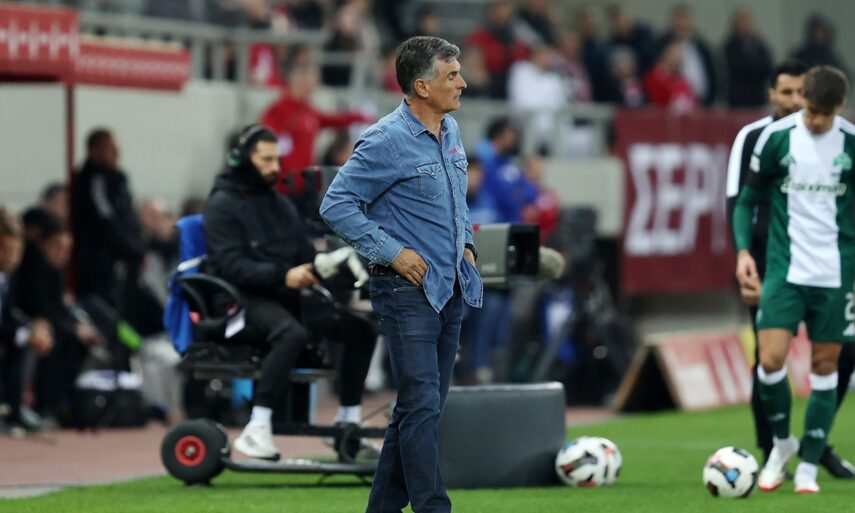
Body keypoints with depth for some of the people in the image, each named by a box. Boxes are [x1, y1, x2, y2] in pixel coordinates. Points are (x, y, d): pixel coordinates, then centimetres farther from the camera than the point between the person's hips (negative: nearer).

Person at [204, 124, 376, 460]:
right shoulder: (222, 205, -3)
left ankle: (349, 419, 2)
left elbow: (305, 253, 20)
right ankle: (257, 429, -40)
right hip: (245, 298, -8)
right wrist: (283, 275, -26)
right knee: (292, 333, -39)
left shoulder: (281, 205, 21)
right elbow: (231, 266, -15)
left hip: (285, 296, 8)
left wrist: (314, 270, -5)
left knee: (361, 328, -8)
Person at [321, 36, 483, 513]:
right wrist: (392, 253, -16)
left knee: (423, 408, 12)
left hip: (452, 290, 8)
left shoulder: (452, 132, 10)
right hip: (410, 290, -8)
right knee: (422, 406, -9)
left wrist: (466, 244, 13)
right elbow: (337, 205, -15)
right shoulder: (387, 141, -15)